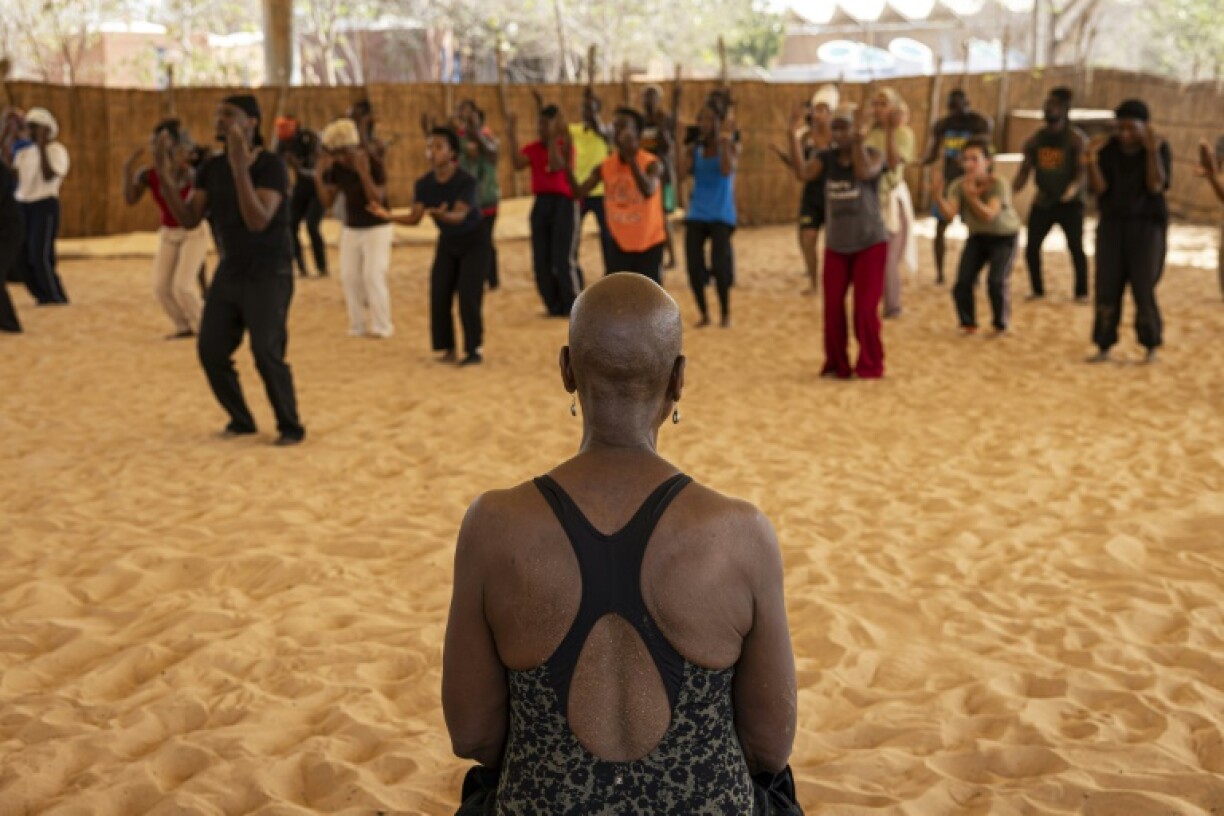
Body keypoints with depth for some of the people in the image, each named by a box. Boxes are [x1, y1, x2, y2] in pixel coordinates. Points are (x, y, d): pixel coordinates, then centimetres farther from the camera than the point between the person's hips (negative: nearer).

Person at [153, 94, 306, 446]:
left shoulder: (272, 165, -19)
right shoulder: (211, 168, 2)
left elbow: (258, 222, -31)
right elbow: (188, 220, -6)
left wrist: (240, 166, -39)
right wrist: (164, 175, -20)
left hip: (269, 275, -6)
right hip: (230, 272, 6)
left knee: (266, 353, -18)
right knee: (211, 351, 0)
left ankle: (290, 427, 1)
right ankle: (241, 420, 20)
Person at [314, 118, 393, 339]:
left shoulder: (374, 165, -20)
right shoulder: (336, 169, -4)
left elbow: (377, 201, -28)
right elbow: (327, 202, -3)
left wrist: (364, 173, -38)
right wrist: (319, 175, -15)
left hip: (376, 228, -6)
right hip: (351, 229, 6)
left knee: (373, 276, -11)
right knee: (349, 277, 2)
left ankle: (382, 327, -3)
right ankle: (357, 326, 9)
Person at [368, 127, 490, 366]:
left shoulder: (467, 181, -24)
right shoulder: (424, 184, -9)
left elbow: (459, 216, -36)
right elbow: (414, 219, -12)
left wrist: (442, 215, -58)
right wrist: (388, 216, -29)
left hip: (473, 242, -5)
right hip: (447, 242, 5)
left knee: (468, 297, -13)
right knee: (439, 295, -4)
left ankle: (475, 350, -2)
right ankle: (448, 348, 8)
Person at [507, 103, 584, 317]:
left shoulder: (565, 145, -3)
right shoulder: (533, 148, 8)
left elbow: (557, 166, -22)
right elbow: (518, 164, -11)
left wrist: (553, 138, -23)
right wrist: (513, 136, -16)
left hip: (564, 202, -5)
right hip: (541, 203, 5)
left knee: (564, 259, -10)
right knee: (541, 260, 5)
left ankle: (575, 307, 1)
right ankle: (555, 305, 17)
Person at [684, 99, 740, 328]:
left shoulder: (731, 147, -3)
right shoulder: (695, 149, 6)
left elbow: (727, 170, -22)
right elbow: (685, 172, -9)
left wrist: (724, 139, -19)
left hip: (721, 215, -4)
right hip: (697, 214, 4)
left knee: (719, 264, -10)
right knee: (693, 266, 0)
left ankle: (725, 315, 8)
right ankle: (704, 314, 16)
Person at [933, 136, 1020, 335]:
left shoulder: (998, 185, -27)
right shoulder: (958, 186, -18)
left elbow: (989, 215, -40)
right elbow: (949, 214, -31)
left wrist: (971, 196, -52)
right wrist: (938, 196, -48)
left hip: (1004, 237, -3)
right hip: (977, 237, 3)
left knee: (996, 281, -21)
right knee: (963, 282, -12)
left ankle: (1001, 323, 6)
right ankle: (968, 323, 14)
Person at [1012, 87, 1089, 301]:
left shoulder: (1076, 139, -9)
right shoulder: (1035, 140, 5)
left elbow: (1082, 170, -16)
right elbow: (1025, 170, 5)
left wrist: (1073, 188, -37)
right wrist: (1011, 193, -12)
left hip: (1070, 203, -4)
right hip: (1042, 202, 4)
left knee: (1076, 248, -8)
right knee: (1031, 247, 0)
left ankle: (1081, 292, 5)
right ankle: (1038, 289, 16)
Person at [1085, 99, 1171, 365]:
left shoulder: (1160, 148, -8)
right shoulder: (1109, 149, -1)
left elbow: (1155, 187, -19)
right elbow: (1099, 189, -9)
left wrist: (1152, 151, -28)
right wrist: (1091, 162, -26)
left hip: (1147, 227, -3)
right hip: (1112, 226, 3)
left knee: (1143, 290, -7)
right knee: (1107, 289, -2)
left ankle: (1151, 347, 8)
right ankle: (1104, 348, 3)